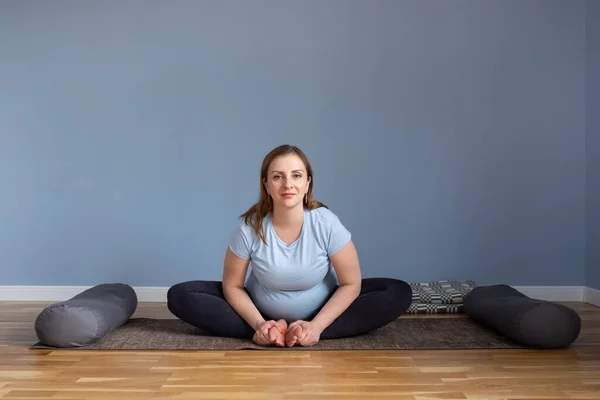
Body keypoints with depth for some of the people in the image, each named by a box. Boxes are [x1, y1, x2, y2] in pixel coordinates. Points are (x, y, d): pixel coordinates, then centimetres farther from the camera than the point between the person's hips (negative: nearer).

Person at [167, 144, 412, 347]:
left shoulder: (326, 223, -22)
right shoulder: (249, 228, -20)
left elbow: (351, 284, -15)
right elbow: (233, 286, -8)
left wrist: (316, 326, -26)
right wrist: (259, 324, -23)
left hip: (320, 309, 0)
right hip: (263, 311, 1)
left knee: (398, 293, -21)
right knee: (180, 296, -17)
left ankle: (309, 335, -22)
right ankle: (269, 332, -20)